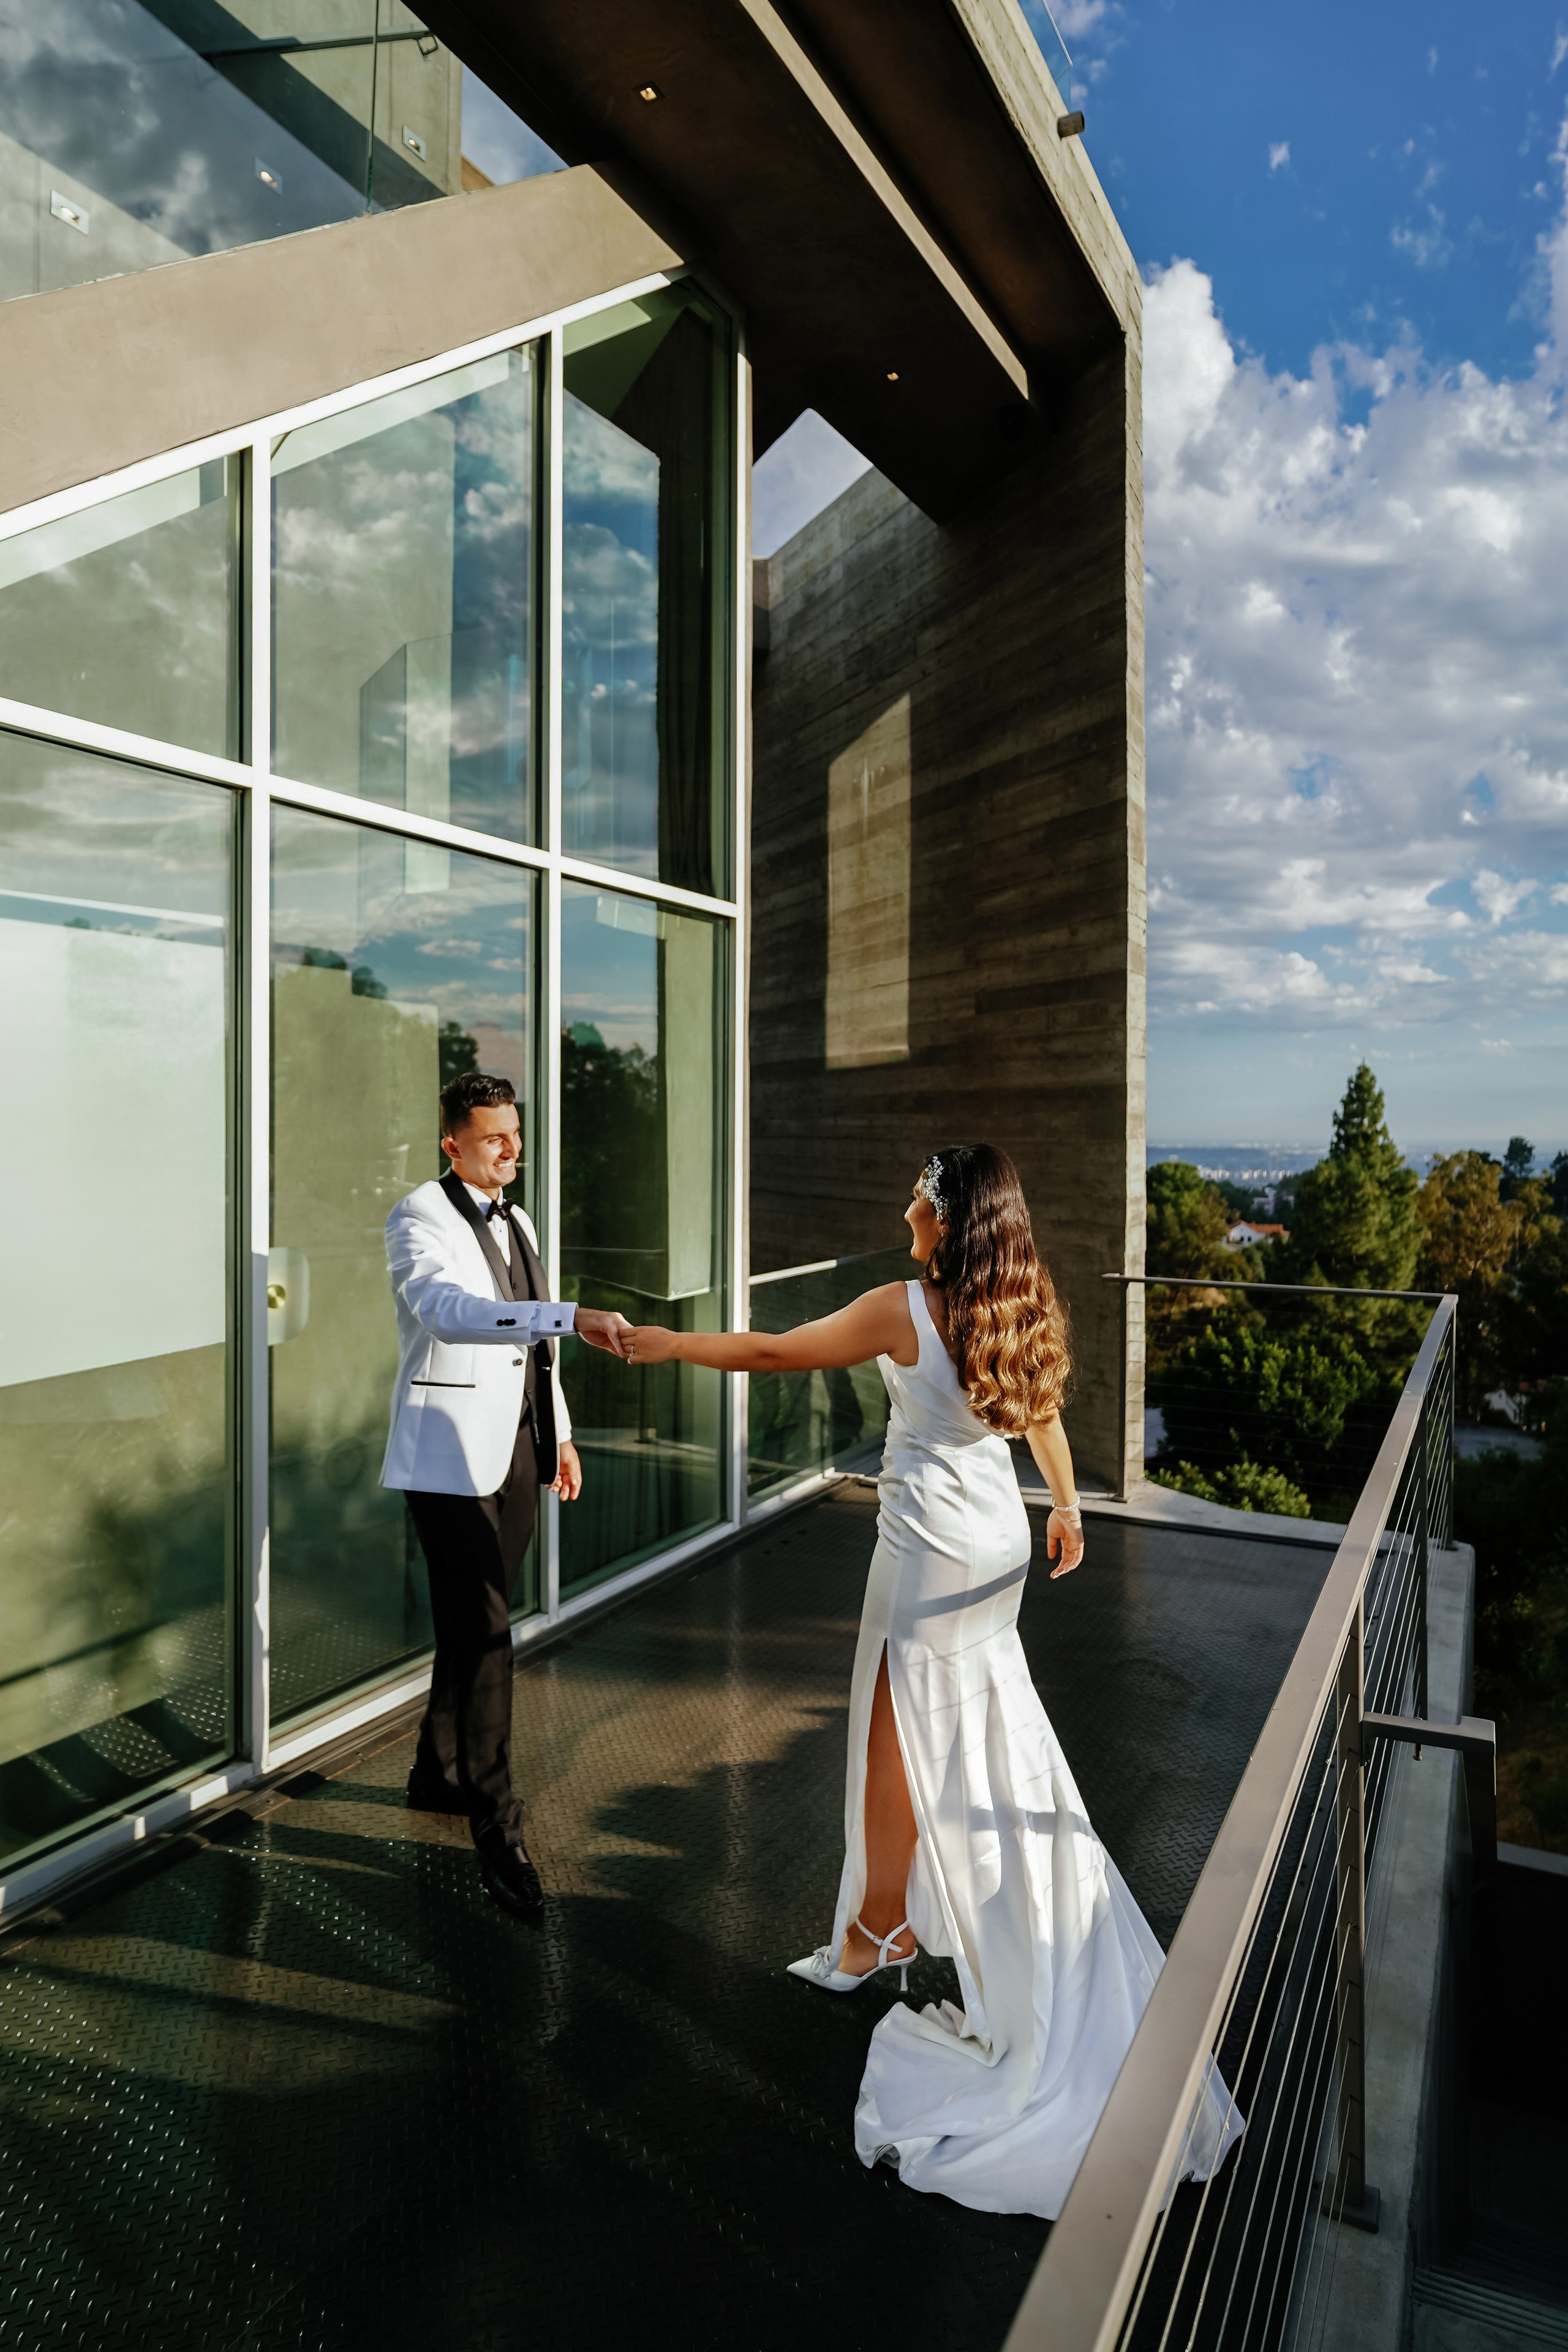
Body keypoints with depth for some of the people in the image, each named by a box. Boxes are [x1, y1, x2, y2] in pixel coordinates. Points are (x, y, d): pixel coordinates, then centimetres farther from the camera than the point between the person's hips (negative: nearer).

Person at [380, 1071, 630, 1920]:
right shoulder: (419, 1219, -11)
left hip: (516, 1450, 8)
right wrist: (572, 1317, -42)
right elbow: (449, 1309, -32)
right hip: (451, 1457, -8)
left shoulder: (515, 1223, 15)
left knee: (473, 1625, 17)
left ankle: (438, 1773, 35)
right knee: (482, 1634, -8)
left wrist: (560, 1434, 19)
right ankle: (498, 1830, 2)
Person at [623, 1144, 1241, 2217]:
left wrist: (667, 1343, -4)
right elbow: (1044, 1413, 13)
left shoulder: (904, 1310, -21)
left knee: (898, 1731, 9)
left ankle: (880, 1926, 26)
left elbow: (774, 1352, -15)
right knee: (990, 1729, 21)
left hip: (934, 1545, -7)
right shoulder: (1024, 1309, -1)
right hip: (1003, 1537, 8)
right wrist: (1067, 1502, 29)